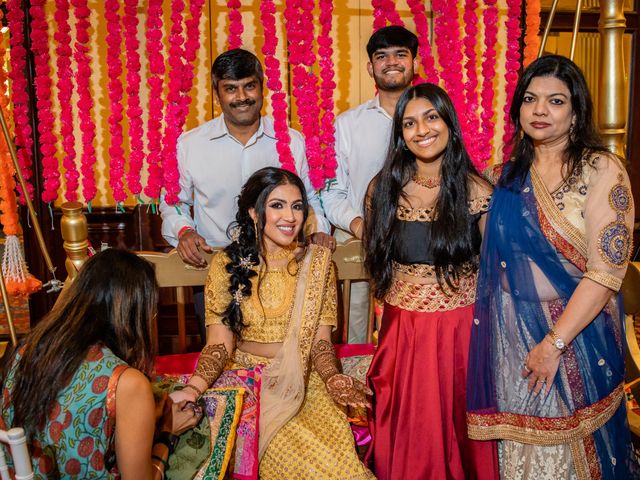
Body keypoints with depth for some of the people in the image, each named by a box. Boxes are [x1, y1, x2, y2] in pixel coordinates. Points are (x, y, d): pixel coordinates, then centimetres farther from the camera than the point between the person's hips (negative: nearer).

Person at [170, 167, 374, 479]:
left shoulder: (317, 262, 3)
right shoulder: (227, 265, -1)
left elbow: (320, 341, 0)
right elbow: (219, 344, -6)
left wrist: (332, 377, -21)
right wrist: (194, 388, -25)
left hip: (306, 382, 2)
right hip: (251, 381, -1)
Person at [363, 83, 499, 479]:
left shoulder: (478, 192, -6)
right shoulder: (384, 189, -1)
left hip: (462, 329, -1)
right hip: (403, 331, 2)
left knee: (459, 427, 13)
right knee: (408, 437, 14)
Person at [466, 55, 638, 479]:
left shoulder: (601, 170, -11)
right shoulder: (512, 174, 5)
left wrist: (553, 343, -19)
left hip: (578, 334, -4)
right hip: (512, 334, 4)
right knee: (520, 446, 16)